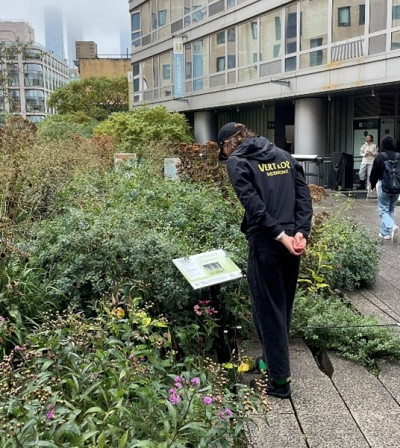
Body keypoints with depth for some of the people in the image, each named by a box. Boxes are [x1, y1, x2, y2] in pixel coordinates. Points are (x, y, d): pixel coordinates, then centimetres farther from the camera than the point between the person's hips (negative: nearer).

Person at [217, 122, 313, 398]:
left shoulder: (237, 161, -2)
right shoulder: (284, 155, 16)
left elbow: (254, 204, -14)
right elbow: (305, 196, 5)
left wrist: (281, 236, -14)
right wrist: (300, 233, -4)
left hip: (266, 242, -6)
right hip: (293, 240, 7)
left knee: (268, 309, 4)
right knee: (284, 305, 19)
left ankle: (280, 379, 10)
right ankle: (276, 360, 35)